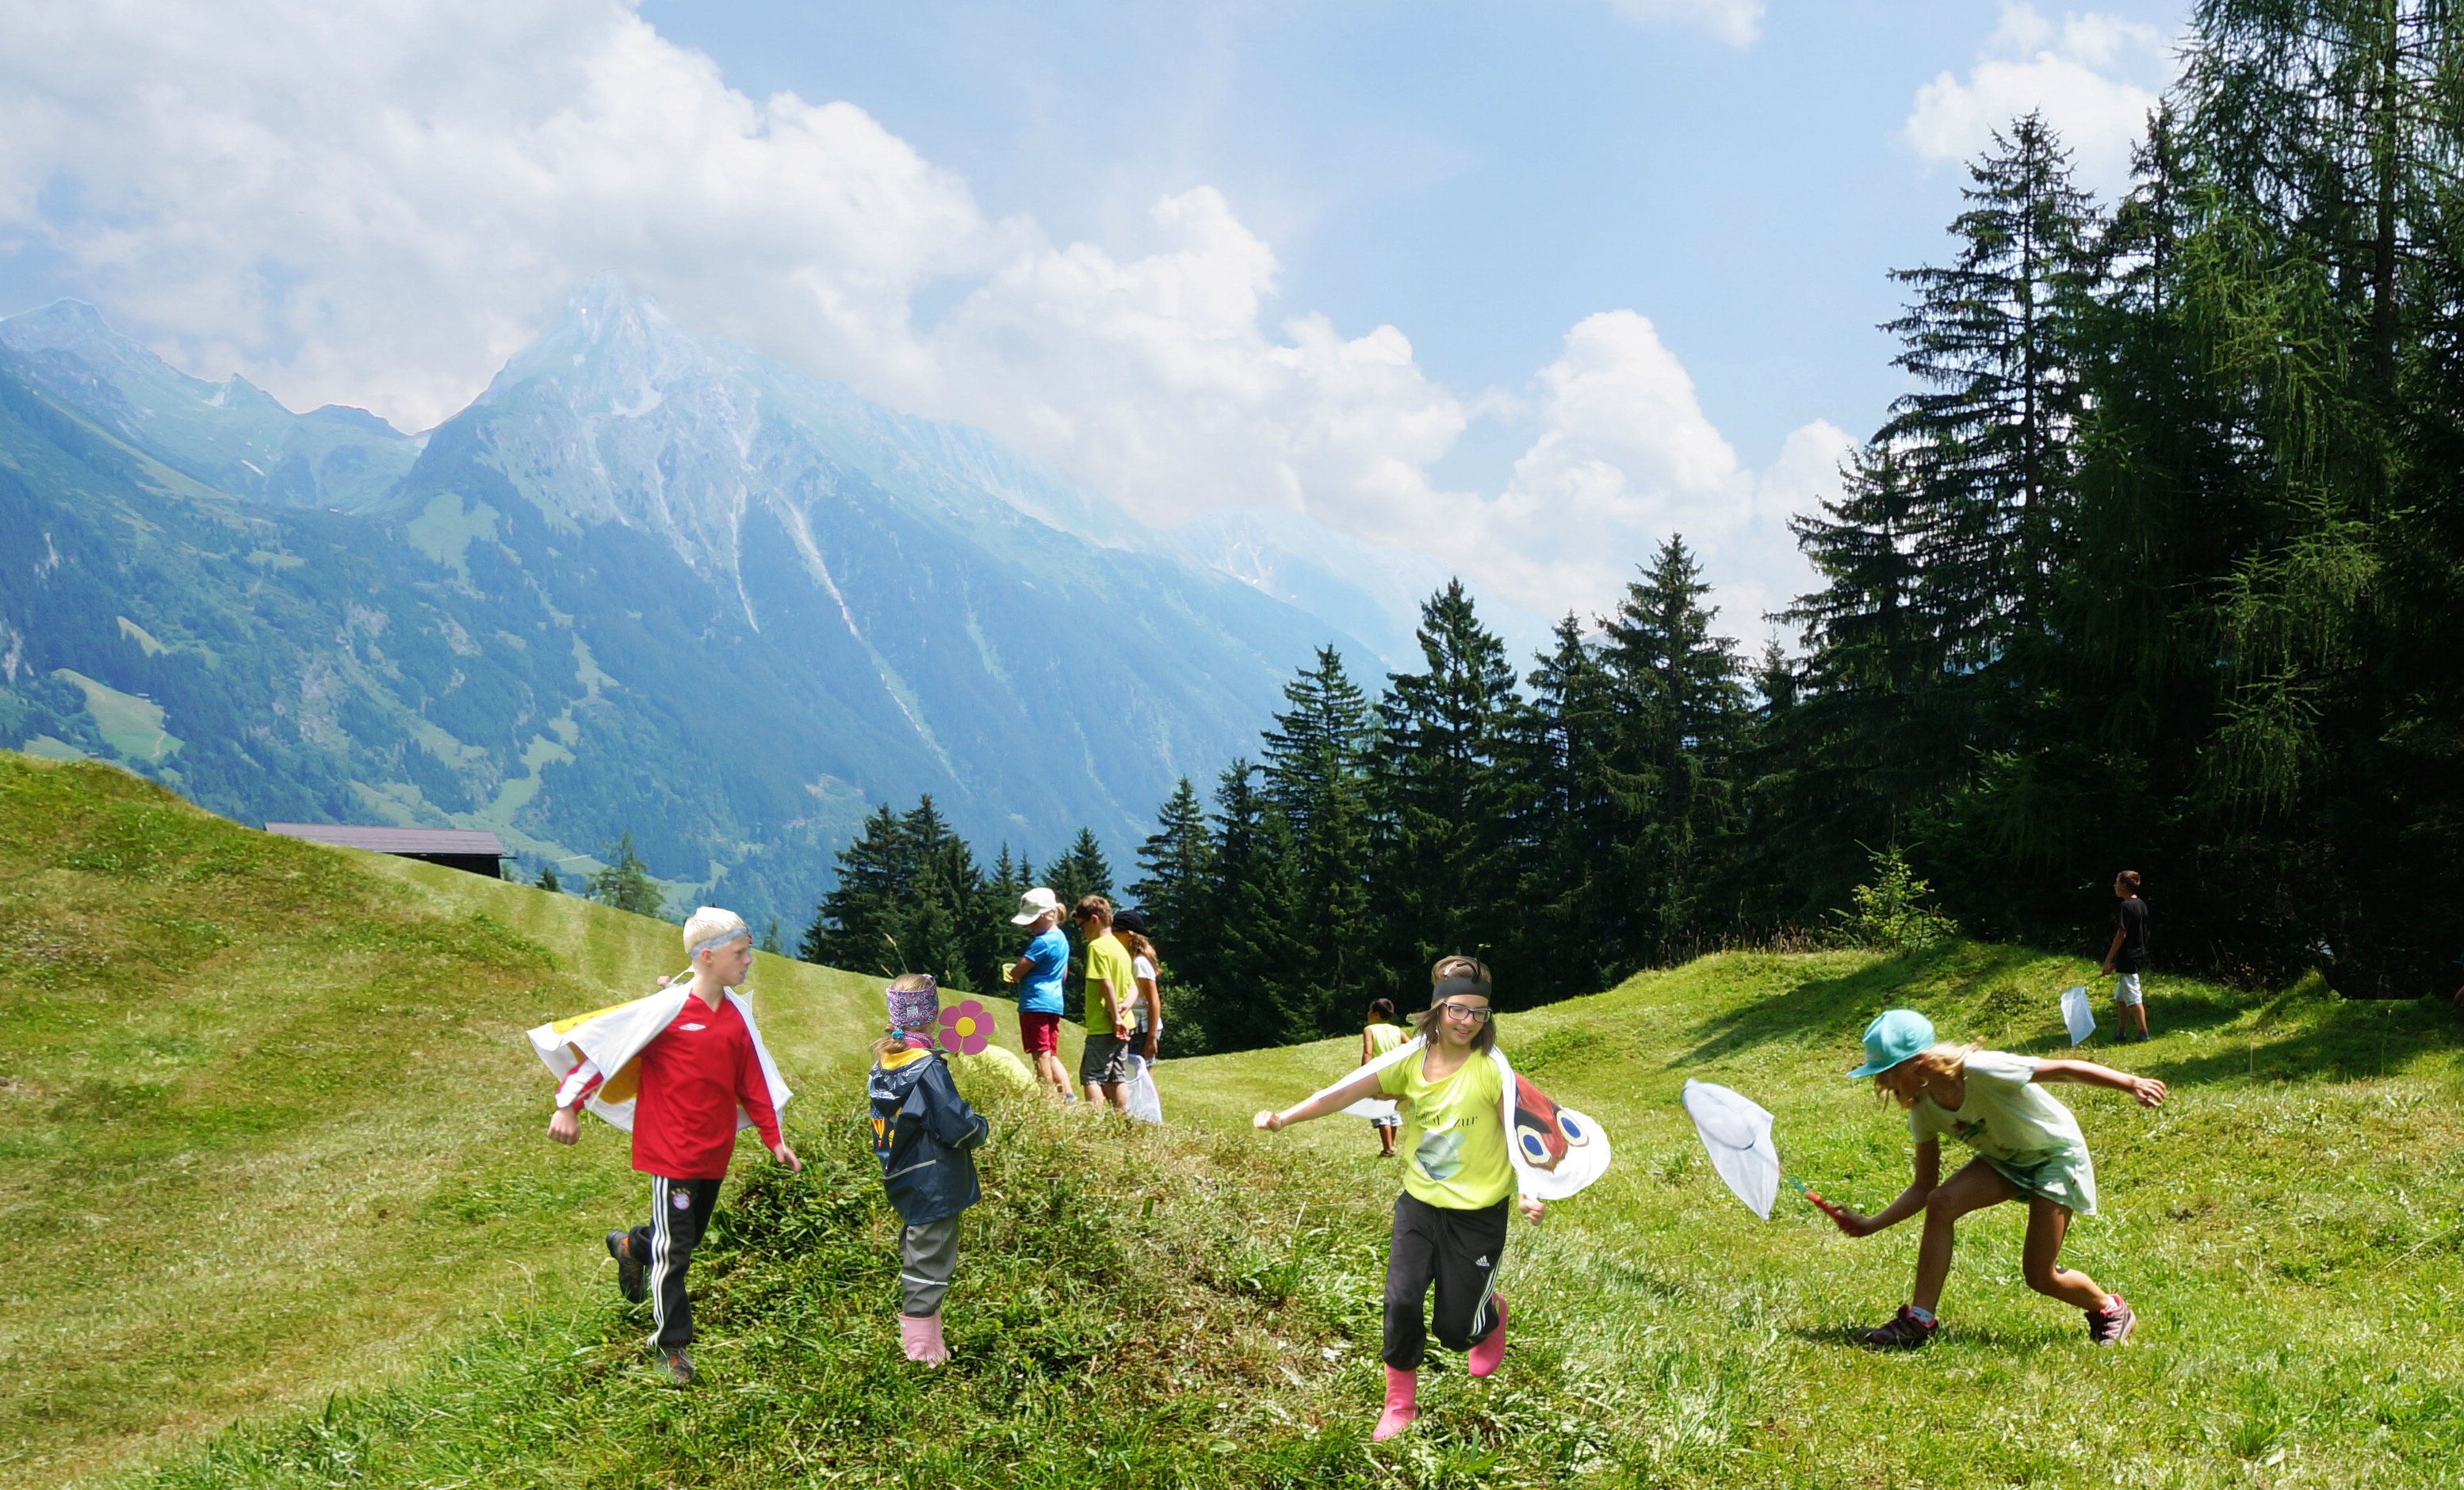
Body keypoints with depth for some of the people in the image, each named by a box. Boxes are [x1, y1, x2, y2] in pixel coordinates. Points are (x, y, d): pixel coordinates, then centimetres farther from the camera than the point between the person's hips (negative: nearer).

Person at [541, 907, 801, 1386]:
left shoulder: (737, 1015, 4)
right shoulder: (668, 1008, -16)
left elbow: (753, 1081, 12)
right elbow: (602, 1042, -12)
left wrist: (774, 1139, 13)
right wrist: (568, 1106, -14)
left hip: (715, 1152, 7)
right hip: (672, 1151, -6)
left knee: (691, 1235, 18)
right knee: (674, 1252, 1)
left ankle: (632, 1247, 47)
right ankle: (673, 1345, 16)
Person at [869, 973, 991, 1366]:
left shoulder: (882, 1062, 3)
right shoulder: (928, 1068, -22)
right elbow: (958, 1128, -20)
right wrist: (983, 1127, 1)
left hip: (903, 1183, 8)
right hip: (935, 1186, -8)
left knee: (914, 1257, 21)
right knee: (929, 1264, 1)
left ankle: (912, 1336, 33)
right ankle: (924, 1353, 8)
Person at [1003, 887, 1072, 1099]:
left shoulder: (1042, 942, -15)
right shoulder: (1062, 939, 14)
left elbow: (1016, 972, -16)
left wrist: (1009, 973, 9)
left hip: (1036, 1003, -10)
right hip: (1055, 1002, 10)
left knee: (1041, 1057, -5)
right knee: (1051, 1056, 13)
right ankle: (1067, 1096, 5)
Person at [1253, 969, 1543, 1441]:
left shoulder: (1490, 1067, -14)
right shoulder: (1411, 1059, -5)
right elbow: (1346, 1091, -13)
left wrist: (1529, 1191, -31)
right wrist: (1284, 1117, -24)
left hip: (1478, 1215, -3)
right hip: (1419, 1203, 3)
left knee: (1454, 1330, 3)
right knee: (1401, 1301, -9)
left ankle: (1490, 1315, 42)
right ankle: (1399, 1404, 15)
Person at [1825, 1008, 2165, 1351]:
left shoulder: (1982, 1071, -35)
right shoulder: (1923, 1109, -13)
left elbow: (2064, 1069, -29)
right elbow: (1924, 1189, -7)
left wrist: (2132, 1084, -33)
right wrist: (1869, 1225, -17)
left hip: (2056, 1154, -5)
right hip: (2004, 1159, 6)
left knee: (2040, 1276, -6)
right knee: (1940, 1203, -20)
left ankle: (2110, 1310, 26)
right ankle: (1919, 1320, -15)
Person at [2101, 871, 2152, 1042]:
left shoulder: (2125, 906, -16)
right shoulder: (2141, 905, 12)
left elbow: (2121, 935, -19)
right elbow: (2144, 933, 18)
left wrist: (2108, 960, -15)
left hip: (2127, 958, -10)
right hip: (2139, 955, 10)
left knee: (2133, 998, -4)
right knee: (2120, 997, 16)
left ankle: (2143, 1033, -1)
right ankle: (2121, 1033, 20)